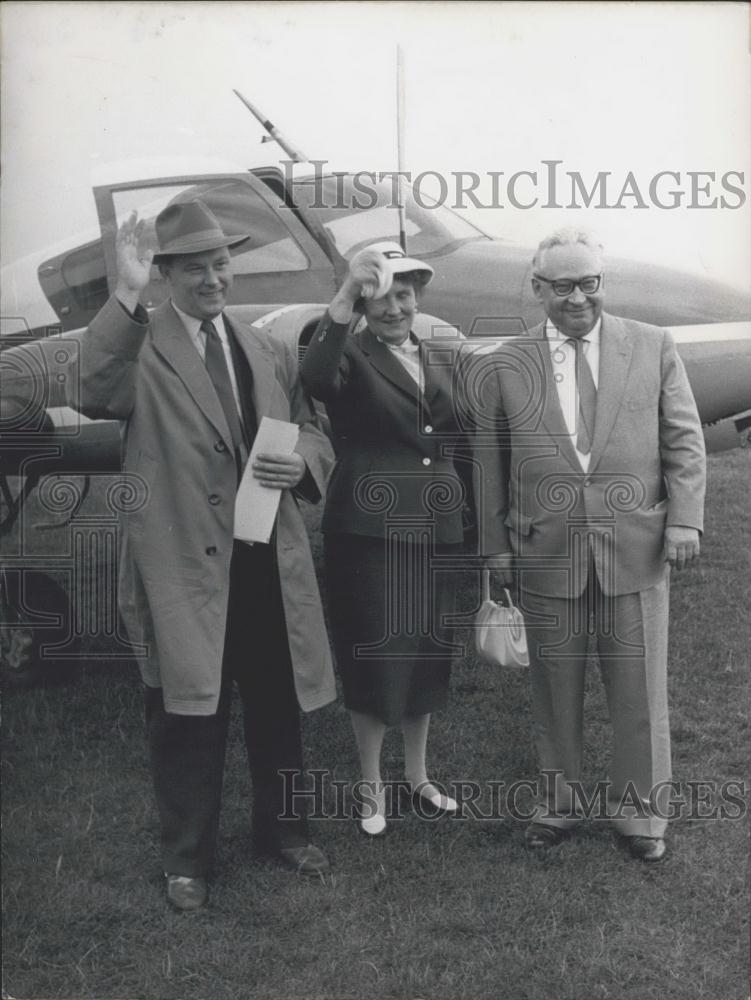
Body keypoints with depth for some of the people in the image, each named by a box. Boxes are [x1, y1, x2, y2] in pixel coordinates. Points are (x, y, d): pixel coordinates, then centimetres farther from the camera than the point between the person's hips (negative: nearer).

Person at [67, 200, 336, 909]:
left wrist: (301, 462, -8)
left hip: (270, 559, 5)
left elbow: (311, 429, 15)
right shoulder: (138, 346, -7)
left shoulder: (267, 350, 11)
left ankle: (279, 827, 40)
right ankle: (187, 857, 28)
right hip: (183, 564, -5)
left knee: (277, 706, 18)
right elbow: (94, 395, -27)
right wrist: (125, 295, -31)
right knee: (187, 718, 8)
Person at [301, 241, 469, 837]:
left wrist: (472, 523, 11)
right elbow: (315, 380, -30)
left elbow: (462, 444, 15)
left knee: (427, 656, 16)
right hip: (370, 531, -5)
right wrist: (344, 296, -38)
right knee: (375, 662, 4)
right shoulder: (351, 355, -5)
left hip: (438, 531, 5)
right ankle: (371, 786, 23)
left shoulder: (446, 356, 11)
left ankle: (418, 776, 34)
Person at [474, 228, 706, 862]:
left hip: (636, 549, 0)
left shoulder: (653, 348, 3)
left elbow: (684, 440, 3)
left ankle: (640, 810, 26)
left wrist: (684, 519, -6)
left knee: (639, 687, 8)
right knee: (556, 686, 11)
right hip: (546, 554, 0)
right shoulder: (507, 367, 3)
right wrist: (495, 544, 5)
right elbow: (490, 463, 7)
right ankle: (560, 801, 30)